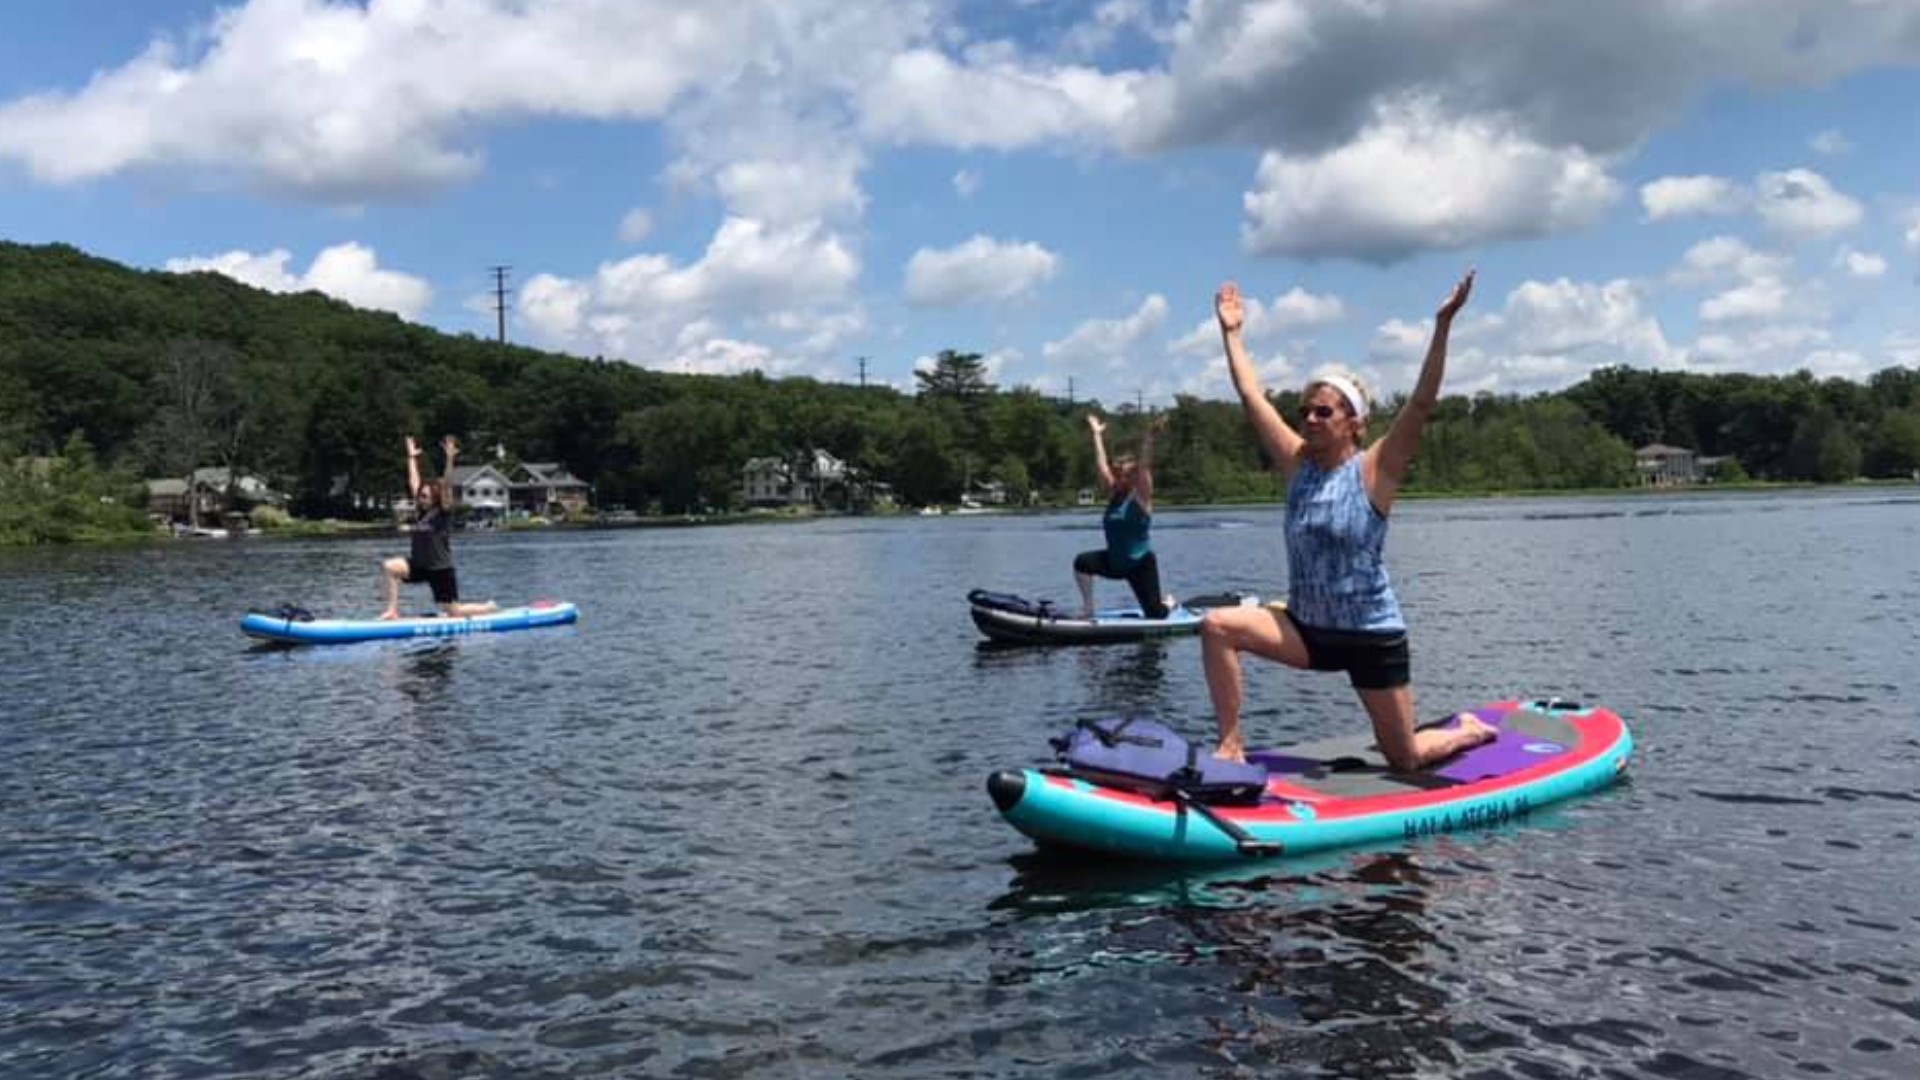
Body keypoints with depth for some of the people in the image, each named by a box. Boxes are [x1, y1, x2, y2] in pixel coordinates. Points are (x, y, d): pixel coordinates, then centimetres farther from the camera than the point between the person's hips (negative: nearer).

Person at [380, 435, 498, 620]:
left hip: (441, 569, -6)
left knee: (453, 613, -3)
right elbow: (413, 482, 12)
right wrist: (412, 457, 16)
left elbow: (447, 486, -22)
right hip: (418, 565, 6)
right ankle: (392, 611, -13)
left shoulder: (443, 513, -10)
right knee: (388, 567, -18)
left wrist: (449, 459, -30)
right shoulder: (420, 512, 6)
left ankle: (489, 608, 23)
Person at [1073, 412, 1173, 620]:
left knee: (1155, 615, -3)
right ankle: (1088, 610, -10)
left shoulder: (1140, 497, -11)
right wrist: (1097, 434, 4)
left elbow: (1144, 466, -22)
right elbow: (1101, 464, 2)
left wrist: (1148, 436, -31)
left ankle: (1169, 603, 36)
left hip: (1140, 564, -5)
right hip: (1114, 561, 5)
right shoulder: (1113, 494, 2)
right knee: (1082, 562, -21)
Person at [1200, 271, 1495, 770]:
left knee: (1404, 758, 7)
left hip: (1372, 635, -4)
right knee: (1217, 626, -21)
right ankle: (1231, 745, -14)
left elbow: (1421, 403, -21)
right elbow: (1253, 398, 3)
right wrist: (1231, 334, 6)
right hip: (1308, 629, 4)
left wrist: (1442, 326, -28)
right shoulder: (1298, 465, 1)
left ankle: (1469, 731, 42)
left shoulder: (1373, 471, -11)